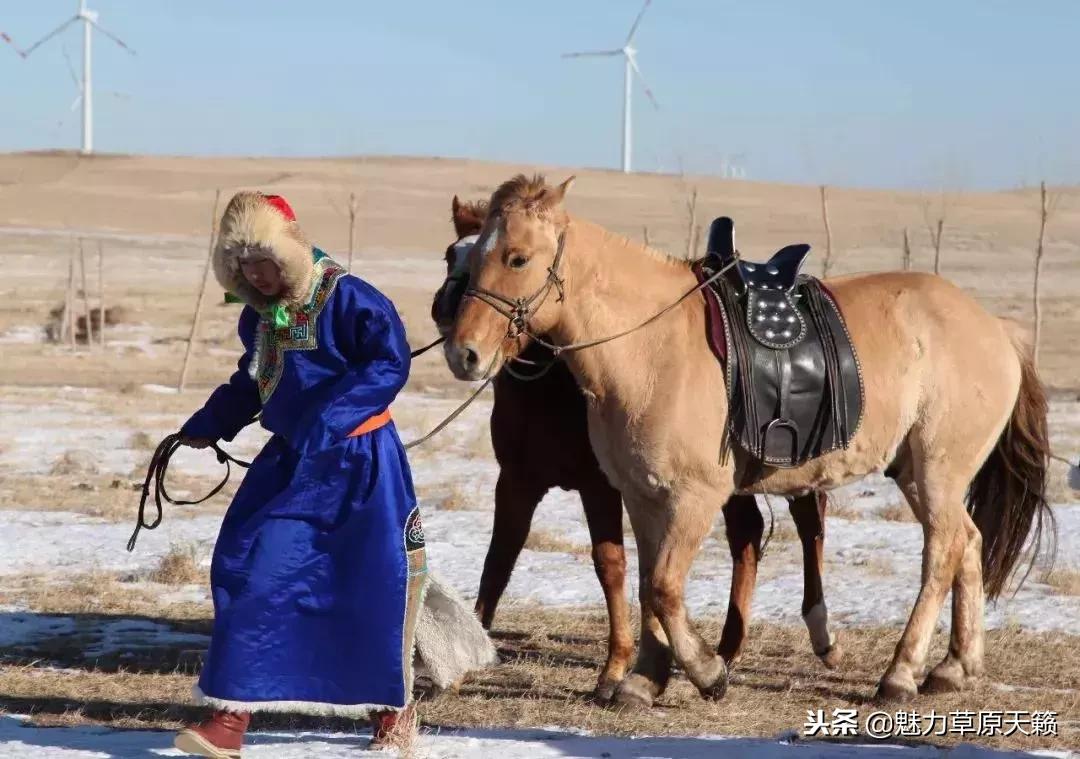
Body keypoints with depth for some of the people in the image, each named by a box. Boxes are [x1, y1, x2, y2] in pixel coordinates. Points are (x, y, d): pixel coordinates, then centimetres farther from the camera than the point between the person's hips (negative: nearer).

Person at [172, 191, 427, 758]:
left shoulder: (347, 300, -17)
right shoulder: (259, 316, 5)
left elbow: (390, 363, -26)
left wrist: (330, 416, -33)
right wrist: (206, 428, 12)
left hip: (360, 463, -6)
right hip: (289, 461, 6)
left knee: (375, 582, 1)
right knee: (248, 572, -5)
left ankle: (390, 706, 23)